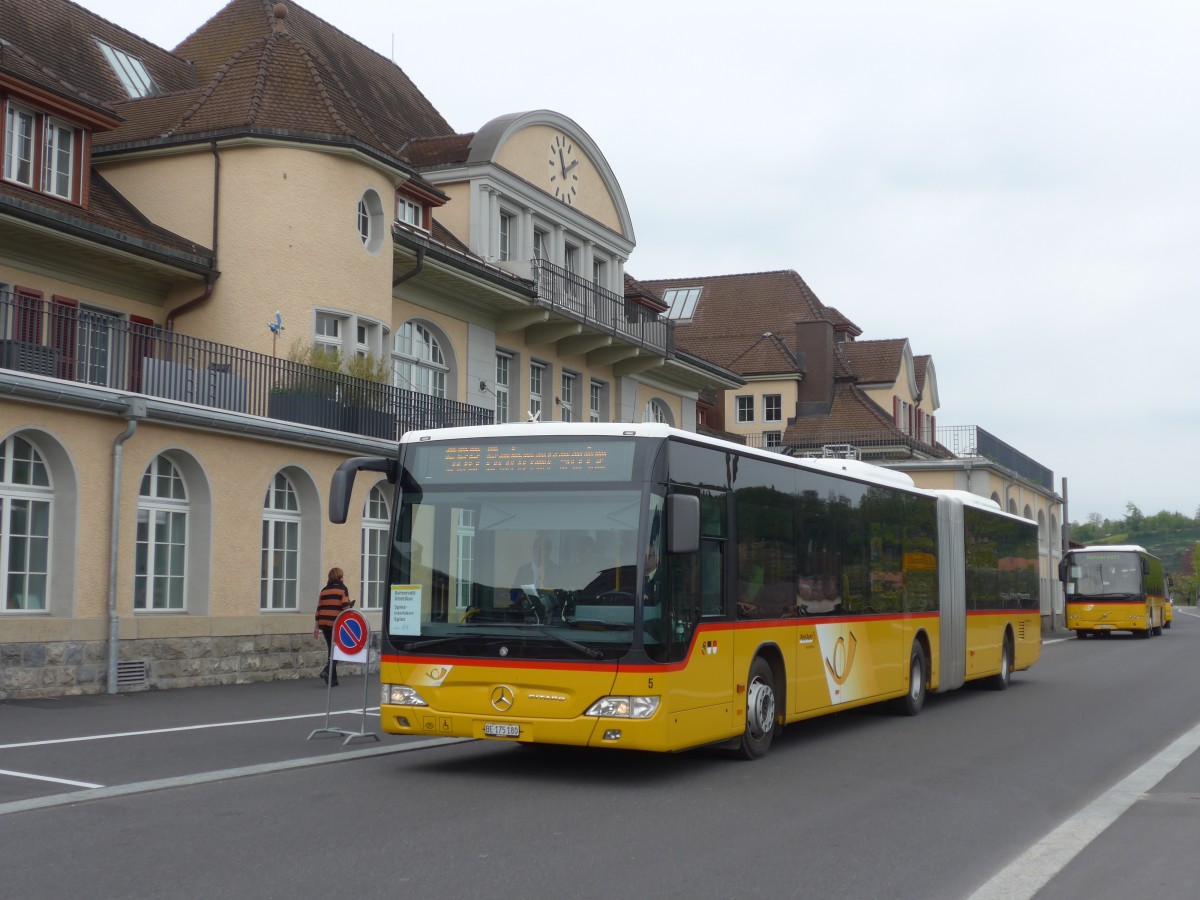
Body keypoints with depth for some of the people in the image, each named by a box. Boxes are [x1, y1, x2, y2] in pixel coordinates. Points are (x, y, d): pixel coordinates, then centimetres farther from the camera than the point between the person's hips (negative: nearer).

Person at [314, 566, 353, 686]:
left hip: (324, 623, 5)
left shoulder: (324, 590, 13)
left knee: (331, 649, 13)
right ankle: (327, 671, -17)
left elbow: (319, 608, 12)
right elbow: (345, 607, -11)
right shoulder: (343, 589, -2)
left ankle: (333, 679, 13)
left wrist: (316, 626, 16)